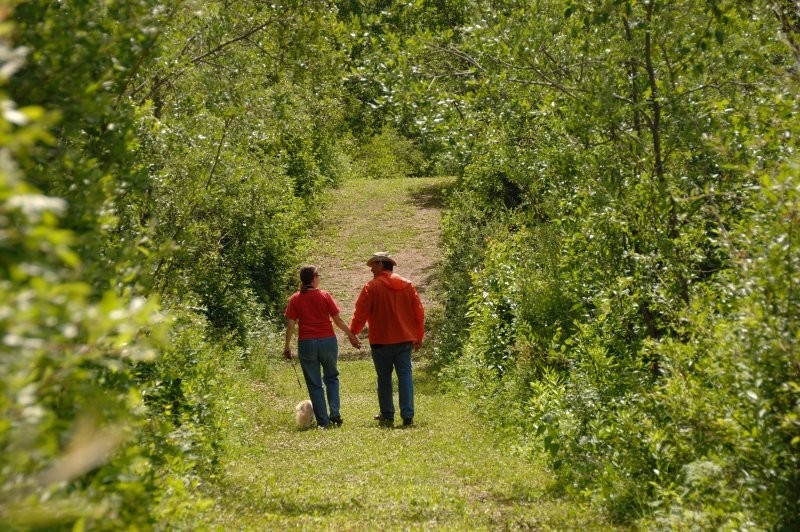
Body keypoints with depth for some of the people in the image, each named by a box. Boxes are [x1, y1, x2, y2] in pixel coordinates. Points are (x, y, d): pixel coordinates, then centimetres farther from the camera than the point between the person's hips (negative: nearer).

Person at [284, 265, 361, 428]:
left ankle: (323, 421, 5)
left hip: (306, 343, 0)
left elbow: (290, 324, -3)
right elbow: (338, 319, 0)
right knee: (331, 378, 18)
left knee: (314, 384, 8)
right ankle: (335, 413, 4)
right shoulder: (324, 296, -2)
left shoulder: (295, 299, 1)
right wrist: (351, 335, 11)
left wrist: (287, 346, 5)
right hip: (328, 341, 0)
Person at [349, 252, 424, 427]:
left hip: (381, 341, -3)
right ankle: (408, 416, -5)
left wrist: (353, 332, 8)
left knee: (384, 378, 7)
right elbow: (419, 312, 9)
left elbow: (360, 312, -7)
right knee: (405, 376, 2)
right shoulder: (407, 285, 7)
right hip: (405, 340, 3)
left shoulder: (372, 287, -8)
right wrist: (418, 336, 17)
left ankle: (387, 416, 10)